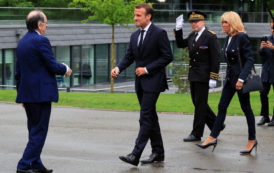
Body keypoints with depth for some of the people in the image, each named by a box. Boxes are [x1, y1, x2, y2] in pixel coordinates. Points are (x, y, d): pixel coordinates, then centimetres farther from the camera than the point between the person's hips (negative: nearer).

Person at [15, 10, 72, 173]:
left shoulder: (22, 42, 13)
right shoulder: (41, 41, -14)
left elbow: (18, 72, 16)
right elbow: (53, 66, -16)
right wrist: (65, 69, 5)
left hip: (27, 93, 9)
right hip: (41, 93, -9)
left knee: (34, 130, 16)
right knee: (39, 131, -4)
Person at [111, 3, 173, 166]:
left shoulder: (159, 33, -10)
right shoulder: (135, 36, 13)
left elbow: (167, 57, -12)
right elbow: (129, 57, 14)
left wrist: (147, 69, -16)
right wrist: (118, 68, -6)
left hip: (153, 81, -8)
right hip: (141, 82, 8)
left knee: (145, 118, -12)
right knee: (151, 117, 13)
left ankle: (135, 155, -17)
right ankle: (158, 152, 21)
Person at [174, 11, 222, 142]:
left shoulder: (210, 36, -11)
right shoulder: (192, 36, 11)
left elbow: (215, 59, -14)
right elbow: (180, 44, 24)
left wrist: (213, 78, -17)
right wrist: (178, 30, 9)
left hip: (203, 76, -8)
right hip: (193, 76, 8)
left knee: (200, 104, -3)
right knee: (198, 103, 12)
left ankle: (196, 134, 3)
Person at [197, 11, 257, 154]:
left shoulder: (242, 37, -14)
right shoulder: (228, 38, 10)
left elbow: (249, 59, -18)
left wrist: (241, 79, -23)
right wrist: (229, 77, 17)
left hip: (240, 78, -8)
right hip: (230, 78, 8)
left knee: (246, 108, 2)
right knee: (222, 107, 6)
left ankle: (252, 140, 14)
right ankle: (212, 138, 8)